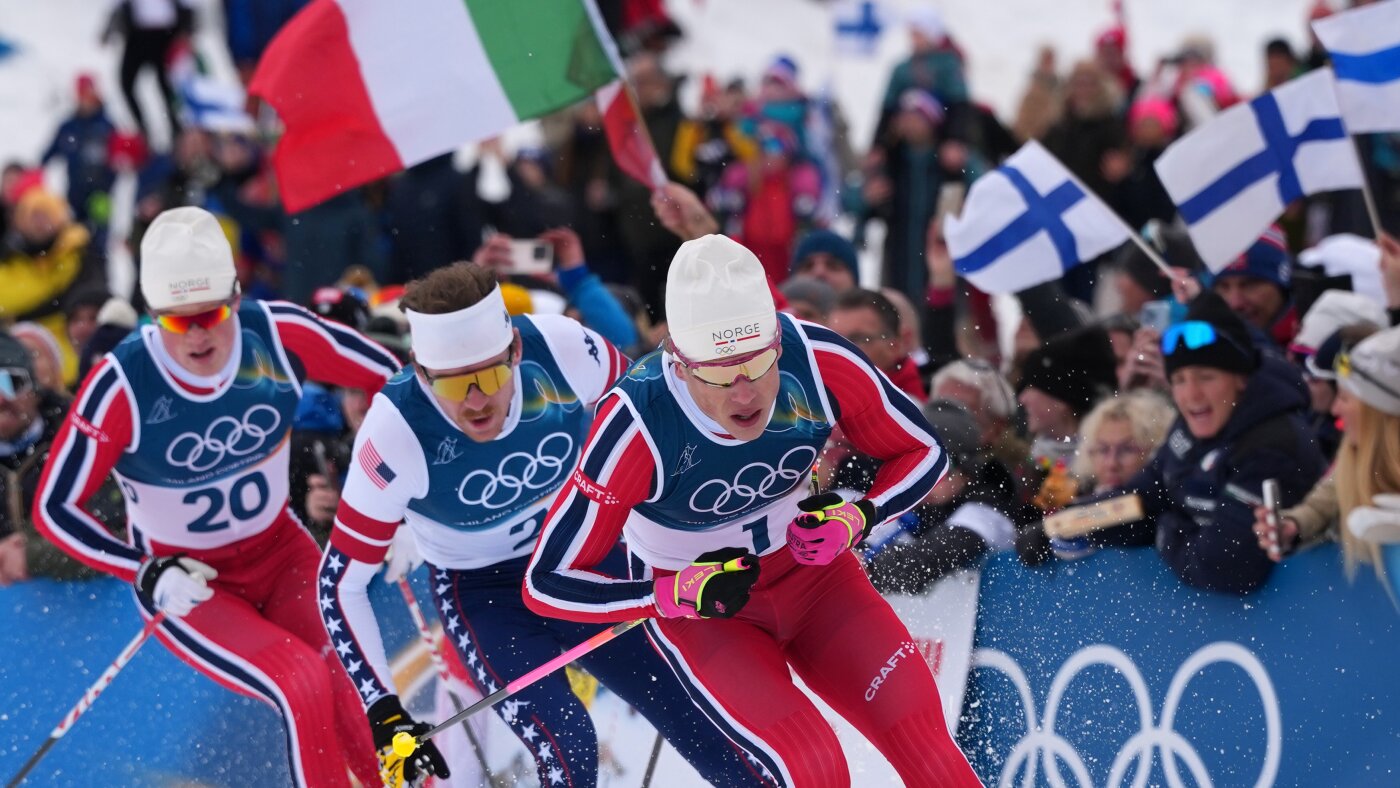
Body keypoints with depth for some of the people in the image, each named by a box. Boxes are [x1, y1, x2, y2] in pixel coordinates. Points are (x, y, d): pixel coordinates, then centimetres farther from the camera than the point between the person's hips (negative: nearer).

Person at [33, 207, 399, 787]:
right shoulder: (123, 387, -25)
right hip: (184, 581, -3)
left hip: (280, 551, 3)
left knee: (355, 679, -22)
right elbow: (54, 509, -14)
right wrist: (147, 574, -22)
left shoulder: (279, 335, -18)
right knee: (304, 684, -26)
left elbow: (387, 377, -1)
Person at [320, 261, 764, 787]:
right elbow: (341, 582, -19)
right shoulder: (397, 433, -29)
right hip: (485, 593, -3)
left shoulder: (560, 349, -25)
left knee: (711, 727, 4)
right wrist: (384, 712, -25)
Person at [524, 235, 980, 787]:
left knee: (923, 739, -12)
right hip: (694, 607, -3)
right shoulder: (636, 426, -32)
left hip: (812, 569, 3)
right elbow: (548, 583, -25)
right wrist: (682, 593, -33)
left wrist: (858, 517, -25)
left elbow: (923, 454, -6)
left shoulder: (820, 361, -25)